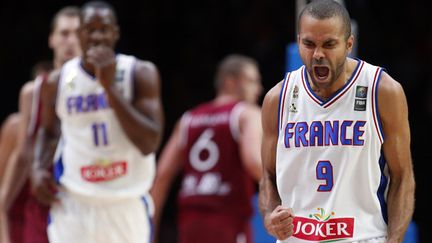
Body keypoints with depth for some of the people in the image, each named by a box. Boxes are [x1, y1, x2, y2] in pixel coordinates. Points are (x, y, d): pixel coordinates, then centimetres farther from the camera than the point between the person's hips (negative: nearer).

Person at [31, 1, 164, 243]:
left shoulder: (141, 74, -6)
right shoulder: (59, 82, 2)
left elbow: (149, 143, -16)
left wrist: (110, 87, -21)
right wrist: (39, 168, 1)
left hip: (128, 204, 0)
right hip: (74, 204, 0)